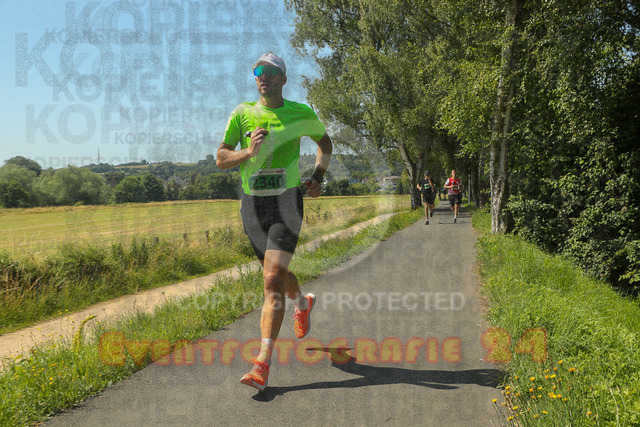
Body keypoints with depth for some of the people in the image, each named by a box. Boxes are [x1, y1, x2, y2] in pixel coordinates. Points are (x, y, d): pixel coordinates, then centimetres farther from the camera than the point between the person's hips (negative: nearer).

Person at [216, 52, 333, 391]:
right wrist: (249, 152, -19)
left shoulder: (301, 114, 1)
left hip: (287, 202, -3)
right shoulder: (242, 113, 3)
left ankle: (262, 364, -11)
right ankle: (303, 302, 51)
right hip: (252, 204, 3)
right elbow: (221, 159, 0)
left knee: (273, 280, -14)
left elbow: (325, 140, 19)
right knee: (275, 275, 17)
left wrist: (319, 175, 5)